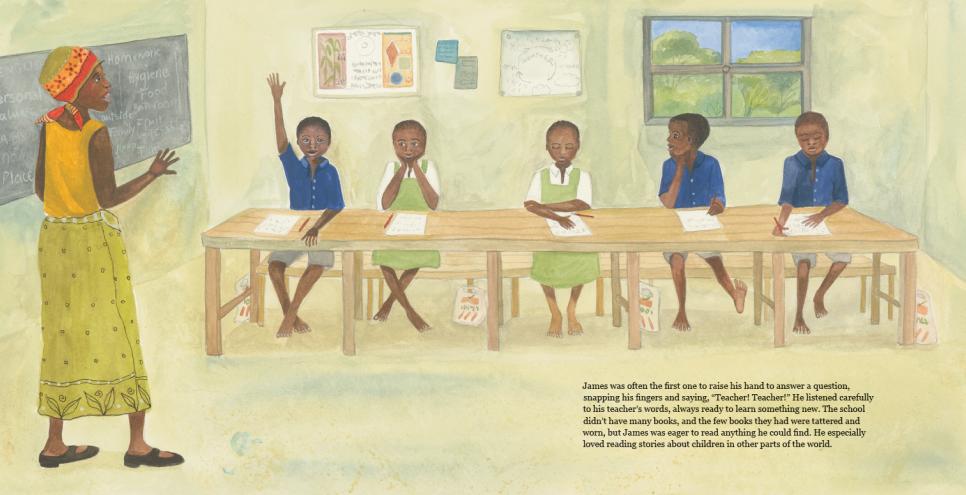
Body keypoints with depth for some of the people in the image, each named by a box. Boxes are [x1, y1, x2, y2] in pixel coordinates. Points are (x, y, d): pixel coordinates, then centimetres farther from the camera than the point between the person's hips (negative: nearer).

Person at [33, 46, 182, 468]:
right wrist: (153, 174, -5)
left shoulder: (49, 125, 2)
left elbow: (41, 189, 6)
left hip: (55, 238, 6)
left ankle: (55, 444, 16)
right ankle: (137, 443, 5)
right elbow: (108, 198, -17)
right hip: (96, 239, -6)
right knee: (117, 334, 0)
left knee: (63, 336, 12)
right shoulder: (97, 134, -16)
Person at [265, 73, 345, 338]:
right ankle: (290, 314, -4)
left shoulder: (330, 172, -6)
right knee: (274, 264, -21)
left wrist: (317, 227, -32)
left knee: (317, 266, -29)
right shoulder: (294, 167, -2)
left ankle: (290, 316, -14)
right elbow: (282, 141, -15)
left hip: (321, 230, -2)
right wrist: (277, 101, -23)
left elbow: (335, 206, -14)